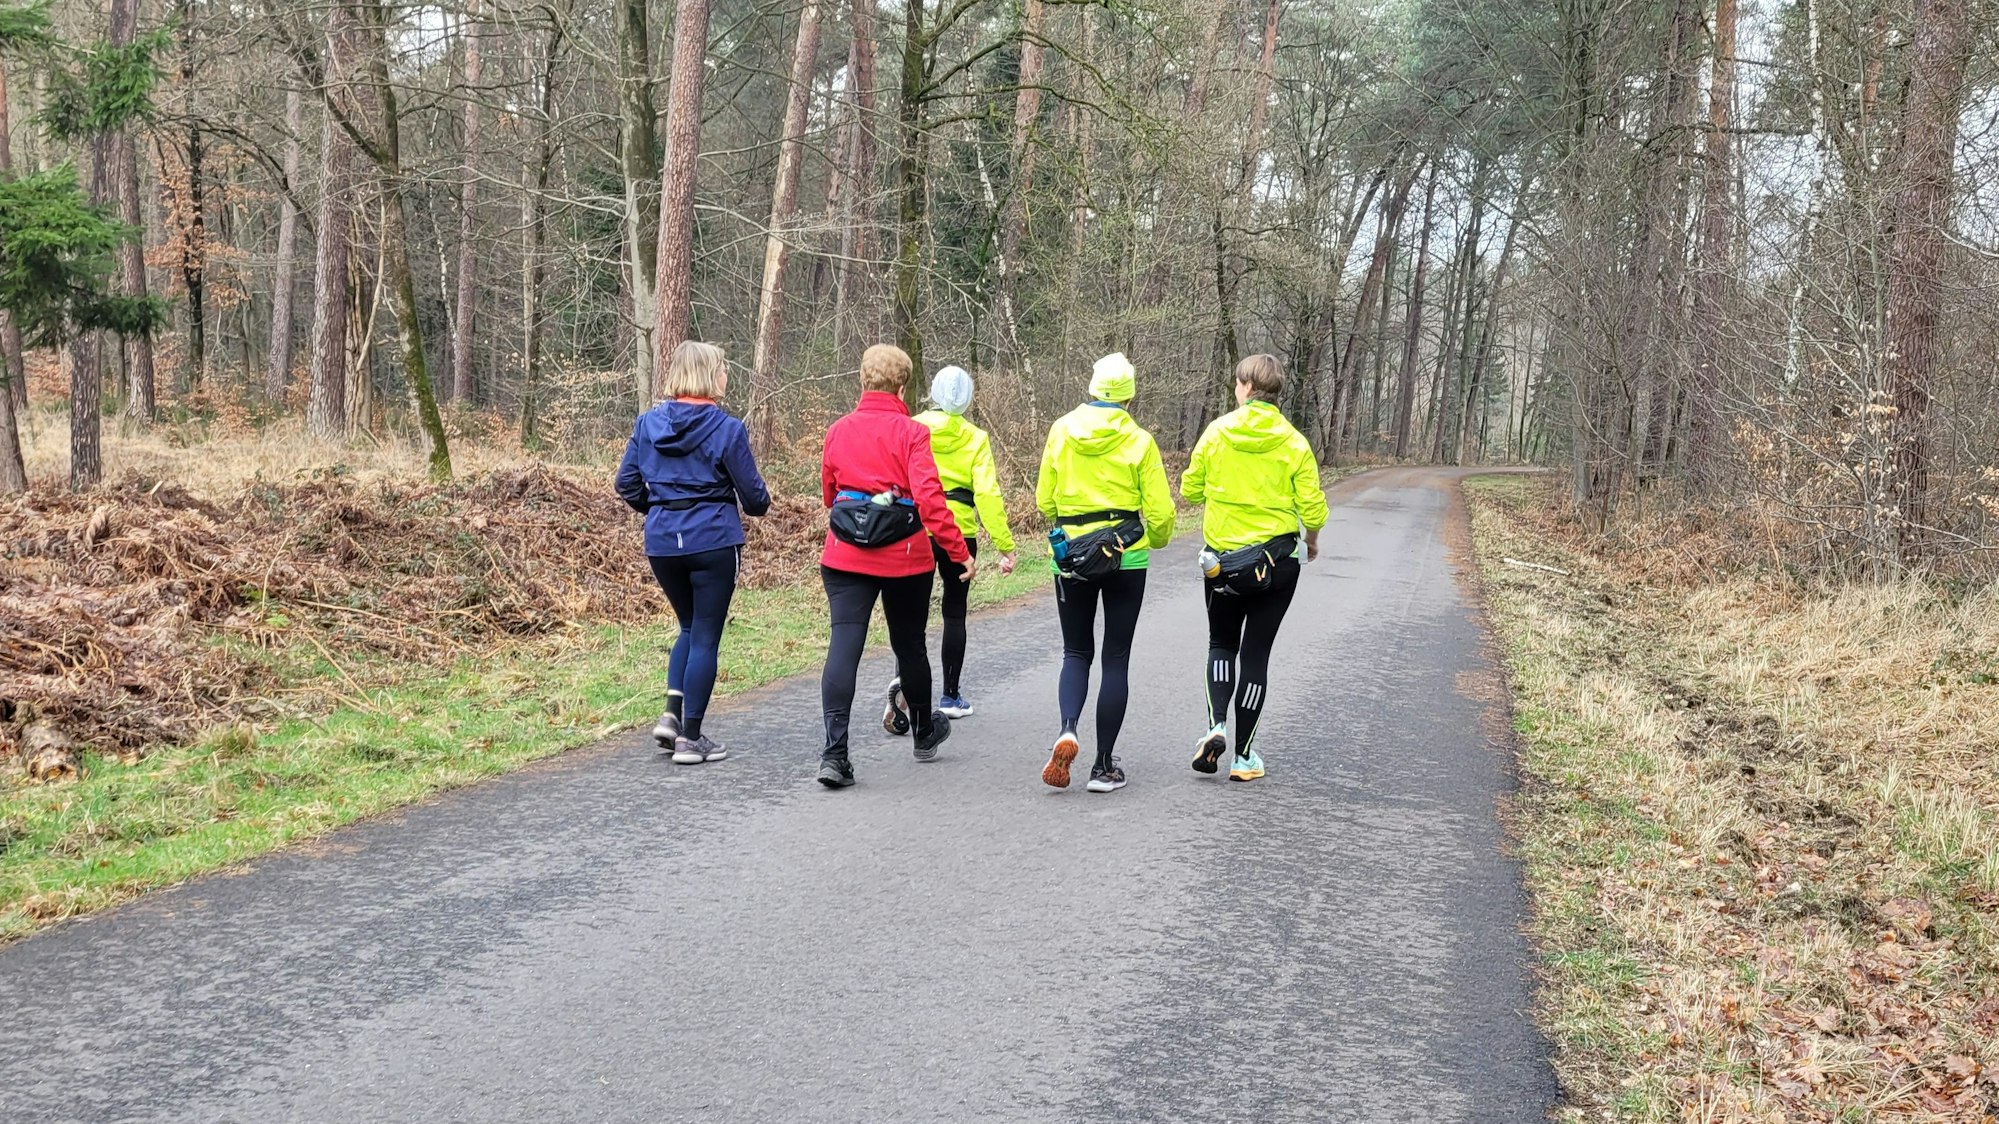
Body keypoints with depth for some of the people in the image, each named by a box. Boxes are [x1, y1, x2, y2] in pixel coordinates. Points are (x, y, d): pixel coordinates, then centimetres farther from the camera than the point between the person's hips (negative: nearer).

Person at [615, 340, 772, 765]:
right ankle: (690, 737, 8)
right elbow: (754, 495, -6)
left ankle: (672, 714, 8)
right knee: (706, 637, 5)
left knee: (690, 627, 23)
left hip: (662, 543, 5)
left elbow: (626, 483, 6)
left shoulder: (648, 423, 3)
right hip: (712, 541, -5)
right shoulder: (726, 429, -10)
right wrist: (759, 504, 18)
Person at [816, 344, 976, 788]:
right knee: (909, 646, 16)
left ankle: (834, 752, -17)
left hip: (844, 557, 2)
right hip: (904, 558, -2)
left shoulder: (838, 431, 3)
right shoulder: (910, 432, -10)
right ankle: (924, 734, 37)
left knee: (843, 647, -4)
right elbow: (929, 497, -18)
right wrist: (960, 551, -14)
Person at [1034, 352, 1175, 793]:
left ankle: (1068, 730, -12)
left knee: (1076, 651, 15)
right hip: (1126, 558, -2)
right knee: (1116, 658, 6)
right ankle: (1104, 765, 7)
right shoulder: (1138, 441, -6)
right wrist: (1157, 539, 16)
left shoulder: (1061, 431, 0)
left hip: (1071, 555, 2)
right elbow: (1160, 512, -5)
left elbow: (1045, 500, 4)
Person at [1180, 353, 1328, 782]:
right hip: (1276, 563, 0)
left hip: (1222, 561, 0)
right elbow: (1312, 509, -9)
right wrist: (1312, 541, 12)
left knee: (1221, 645, 19)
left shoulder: (1216, 432, -6)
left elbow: (1190, 490, 0)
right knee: (1255, 654, 9)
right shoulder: (1294, 443, -6)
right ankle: (1244, 755, 12)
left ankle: (1216, 725, -4)